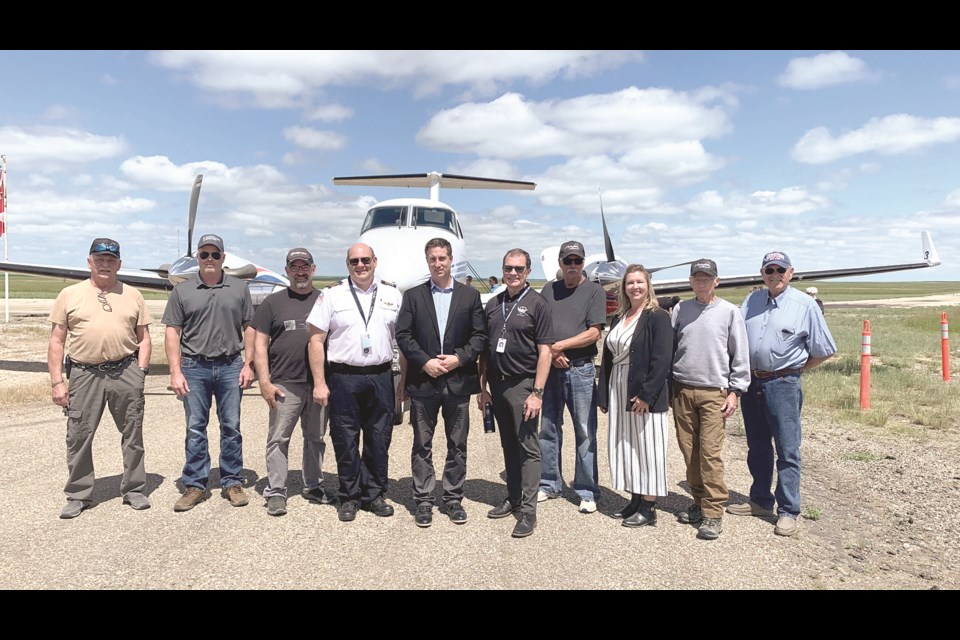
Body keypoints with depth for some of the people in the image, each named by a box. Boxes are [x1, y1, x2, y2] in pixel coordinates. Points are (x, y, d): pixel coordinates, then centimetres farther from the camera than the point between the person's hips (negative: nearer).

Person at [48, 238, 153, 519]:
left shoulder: (133, 296, 8)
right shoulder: (69, 295, 5)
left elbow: (144, 337, 9)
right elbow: (57, 342, 4)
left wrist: (140, 371, -2)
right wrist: (57, 382, -2)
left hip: (126, 372, 1)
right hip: (84, 374, 0)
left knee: (132, 434, 8)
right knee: (79, 436, 6)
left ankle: (134, 490, 22)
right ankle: (78, 495, 22)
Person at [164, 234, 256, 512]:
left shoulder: (239, 288, 6)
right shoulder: (182, 291, 4)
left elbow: (249, 329, 7)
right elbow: (172, 332, 2)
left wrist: (248, 365, -1)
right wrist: (175, 371, -5)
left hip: (231, 366, 0)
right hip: (194, 367, 0)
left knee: (231, 427, 6)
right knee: (195, 429, 6)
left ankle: (232, 483, 17)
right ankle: (195, 485, 16)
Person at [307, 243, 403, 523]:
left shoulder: (392, 296, 7)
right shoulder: (333, 296, 1)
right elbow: (316, 340, 0)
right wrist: (319, 383, -5)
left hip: (381, 377, 2)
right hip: (344, 378, -1)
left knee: (379, 440, 9)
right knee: (346, 441, 7)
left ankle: (375, 495, 24)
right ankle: (350, 497, 22)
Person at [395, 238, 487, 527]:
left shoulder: (470, 295, 6)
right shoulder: (413, 295, 5)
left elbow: (480, 335, 2)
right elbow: (403, 335, 0)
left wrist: (459, 358, -11)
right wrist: (425, 362, -11)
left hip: (458, 381, 1)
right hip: (422, 381, 0)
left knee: (457, 444, 8)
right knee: (422, 444, 7)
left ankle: (453, 498, 21)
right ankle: (423, 500, 18)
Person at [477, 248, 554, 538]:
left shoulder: (537, 304, -5)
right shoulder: (493, 304, 10)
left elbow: (544, 351, -9)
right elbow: (485, 348, 13)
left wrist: (537, 393, -15)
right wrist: (482, 386, 9)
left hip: (522, 384, -5)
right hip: (497, 384, 6)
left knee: (528, 447, 0)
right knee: (508, 445, 15)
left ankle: (528, 510, 7)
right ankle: (513, 498, 28)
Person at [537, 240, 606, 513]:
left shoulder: (594, 291, 1)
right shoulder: (549, 290, 12)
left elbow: (593, 333, -8)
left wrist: (559, 346, -11)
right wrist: (551, 353, -9)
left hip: (581, 370, -4)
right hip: (551, 367, 4)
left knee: (585, 432, 1)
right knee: (548, 428, 11)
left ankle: (587, 491, 11)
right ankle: (549, 484, 24)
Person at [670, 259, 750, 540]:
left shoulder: (729, 311, 2)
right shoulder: (680, 310, 9)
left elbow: (740, 355, 3)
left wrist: (735, 391, -3)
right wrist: (667, 388, 10)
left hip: (713, 392, -3)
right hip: (682, 390, 3)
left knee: (710, 452, -8)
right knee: (688, 450, 8)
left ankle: (714, 513, 0)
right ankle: (699, 501, 23)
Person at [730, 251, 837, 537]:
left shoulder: (805, 305, -3)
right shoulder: (752, 301, 10)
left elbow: (824, 350, 2)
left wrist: (796, 369, 4)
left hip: (783, 384, -5)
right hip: (751, 382, 5)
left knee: (787, 450, -1)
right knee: (757, 447, 15)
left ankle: (788, 511, 9)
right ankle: (761, 501, 29)